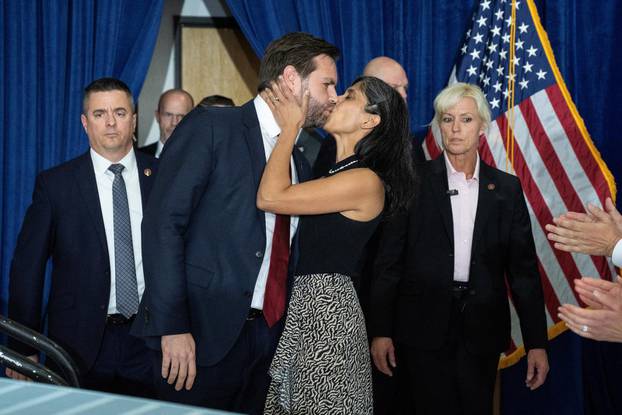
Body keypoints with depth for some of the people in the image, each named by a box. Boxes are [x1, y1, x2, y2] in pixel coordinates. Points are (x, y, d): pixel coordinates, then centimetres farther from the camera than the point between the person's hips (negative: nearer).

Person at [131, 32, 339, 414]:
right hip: (204, 331, -6)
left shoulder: (300, 164, 16)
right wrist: (172, 326, -18)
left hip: (269, 335, 6)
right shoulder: (210, 127, -5)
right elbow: (163, 224, -12)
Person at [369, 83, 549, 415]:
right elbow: (389, 261, -1)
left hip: (482, 334, 2)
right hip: (423, 329, -2)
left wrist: (536, 342, 2)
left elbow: (523, 268, 5)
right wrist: (380, 331, -4)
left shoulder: (506, 188, 5)